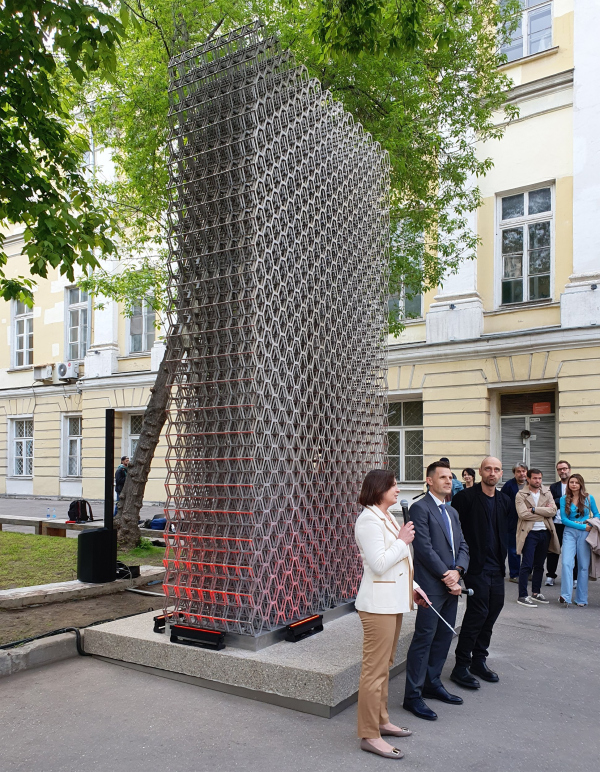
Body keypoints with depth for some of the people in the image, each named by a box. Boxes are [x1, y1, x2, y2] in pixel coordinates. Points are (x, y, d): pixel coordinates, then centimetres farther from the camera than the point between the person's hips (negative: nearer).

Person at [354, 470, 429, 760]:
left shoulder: (387, 518, 14)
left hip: (393, 601, 10)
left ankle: (380, 721, 31)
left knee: (384, 666, 19)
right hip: (378, 604, -10)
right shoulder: (368, 520, -17)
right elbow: (378, 564, -23)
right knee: (374, 669, -3)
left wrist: (413, 588, 16)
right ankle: (369, 735, 7)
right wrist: (403, 540, -14)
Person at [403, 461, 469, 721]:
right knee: (424, 639, -4)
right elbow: (424, 548, -16)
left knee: (444, 636, 15)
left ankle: (432, 683, 29)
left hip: (451, 585, 8)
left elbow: (462, 545, 13)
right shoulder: (420, 508, -10)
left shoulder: (452, 512, 17)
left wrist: (457, 571, -5)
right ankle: (413, 696, 5)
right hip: (431, 585, -8)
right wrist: (446, 576, -14)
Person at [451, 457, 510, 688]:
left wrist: (502, 558, 12)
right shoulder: (466, 497, -10)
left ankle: (479, 660, 27)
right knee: (478, 613, -8)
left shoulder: (504, 501, 11)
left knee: (492, 612, 11)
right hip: (476, 567, -7)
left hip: (496, 568, 7)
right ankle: (461, 667, 4)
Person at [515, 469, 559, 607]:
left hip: (545, 532, 5)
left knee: (539, 565, 13)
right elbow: (523, 514, -16)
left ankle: (536, 593, 24)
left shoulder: (547, 493, 10)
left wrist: (534, 509, -14)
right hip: (529, 533, -5)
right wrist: (543, 512, -10)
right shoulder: (521, 495, -3)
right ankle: (522, 596, -1)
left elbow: (553, 511, -5)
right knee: (527, 565, -6)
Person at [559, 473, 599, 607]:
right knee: (567, 563, -15)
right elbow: (563, 519, -2)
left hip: (585, 534, 1)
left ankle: (581, 599, 12)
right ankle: (566, 596, -18)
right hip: (569, 532, -1)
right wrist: (583, 526, -10)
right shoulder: (564, 499, 3)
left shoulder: (589, 498, 5)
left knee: (583, 566, 4)